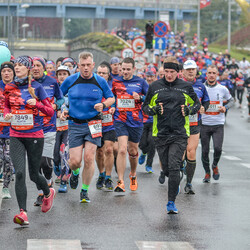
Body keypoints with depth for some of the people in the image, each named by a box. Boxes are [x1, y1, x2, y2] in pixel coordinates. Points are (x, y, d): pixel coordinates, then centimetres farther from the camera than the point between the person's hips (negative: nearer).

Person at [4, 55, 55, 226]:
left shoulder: (36, 87, -3)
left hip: (35, 135, -2)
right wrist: (6, 115, 0)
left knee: (34, 174, 8)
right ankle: (23, 212, -16)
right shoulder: (10, 87, 5)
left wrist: (37, 104, -18)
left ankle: (48, 193, 41)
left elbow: (50, 111, -1)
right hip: (16, 136, 2)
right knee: (19, 173, -13)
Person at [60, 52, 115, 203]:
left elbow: (111, 98, 14)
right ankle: (75, 173, 33)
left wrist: (103, 104, -7)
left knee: (89, 158, -9)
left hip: (93, 124, 0)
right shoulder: (70, 81, 0)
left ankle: (85, 191, 7)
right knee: (75, 161, -6)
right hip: (75, 125, 0)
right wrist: (62, 110, -1)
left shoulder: (100, 81, 1)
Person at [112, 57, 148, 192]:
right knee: (122, 150, -15)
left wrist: (140, 98, -14)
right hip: (120, 121, 0)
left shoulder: (141, 82, 1)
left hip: (136, 122, 0)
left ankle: (133, 175, 41)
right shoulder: (115, 82, 5)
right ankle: (120, 182, -13)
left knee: (133, 151, 13)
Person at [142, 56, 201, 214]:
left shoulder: (186, 87, 4)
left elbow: (197, 103, 17)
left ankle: (171, 202, -9)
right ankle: (176, 183, 42)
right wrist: (153, 110, -9)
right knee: (166, 168, 8)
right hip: (160, 134, 2)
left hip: (179, 134, -2)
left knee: (174, 167, -13)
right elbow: (145, 106, 13)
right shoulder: (155, 86, 5)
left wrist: (191, 110, -4)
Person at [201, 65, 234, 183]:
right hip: (204, 124, 0)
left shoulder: (222, 89, 2)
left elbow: (231, 100, 17)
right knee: (205, 151, 3)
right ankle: (207, 172, 22)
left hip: (218, 124, 0)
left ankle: (215, 166, 16)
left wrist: (225, 107, -2)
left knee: (218, 148, -14)